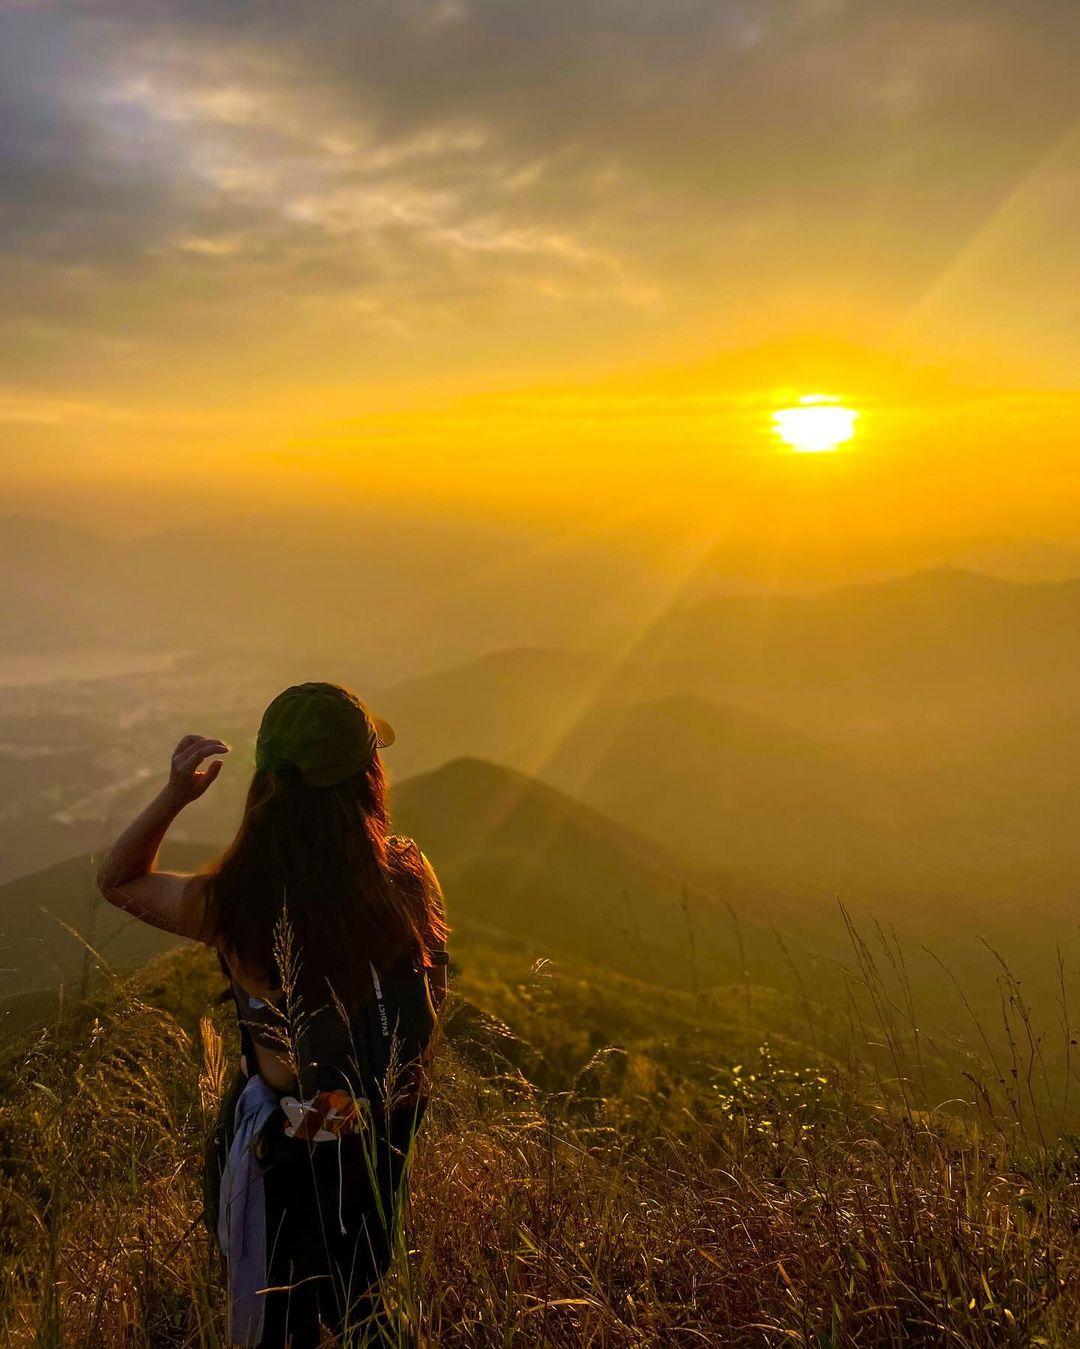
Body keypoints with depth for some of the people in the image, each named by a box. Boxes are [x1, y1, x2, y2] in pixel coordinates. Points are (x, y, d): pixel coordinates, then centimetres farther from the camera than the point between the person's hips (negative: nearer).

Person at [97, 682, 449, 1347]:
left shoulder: (232, 905, -28)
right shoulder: (407, 875, -23)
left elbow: (118, 879, -7)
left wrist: (175, 795, -15)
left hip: (289, 1146, -2)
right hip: (384, 1133, 3)